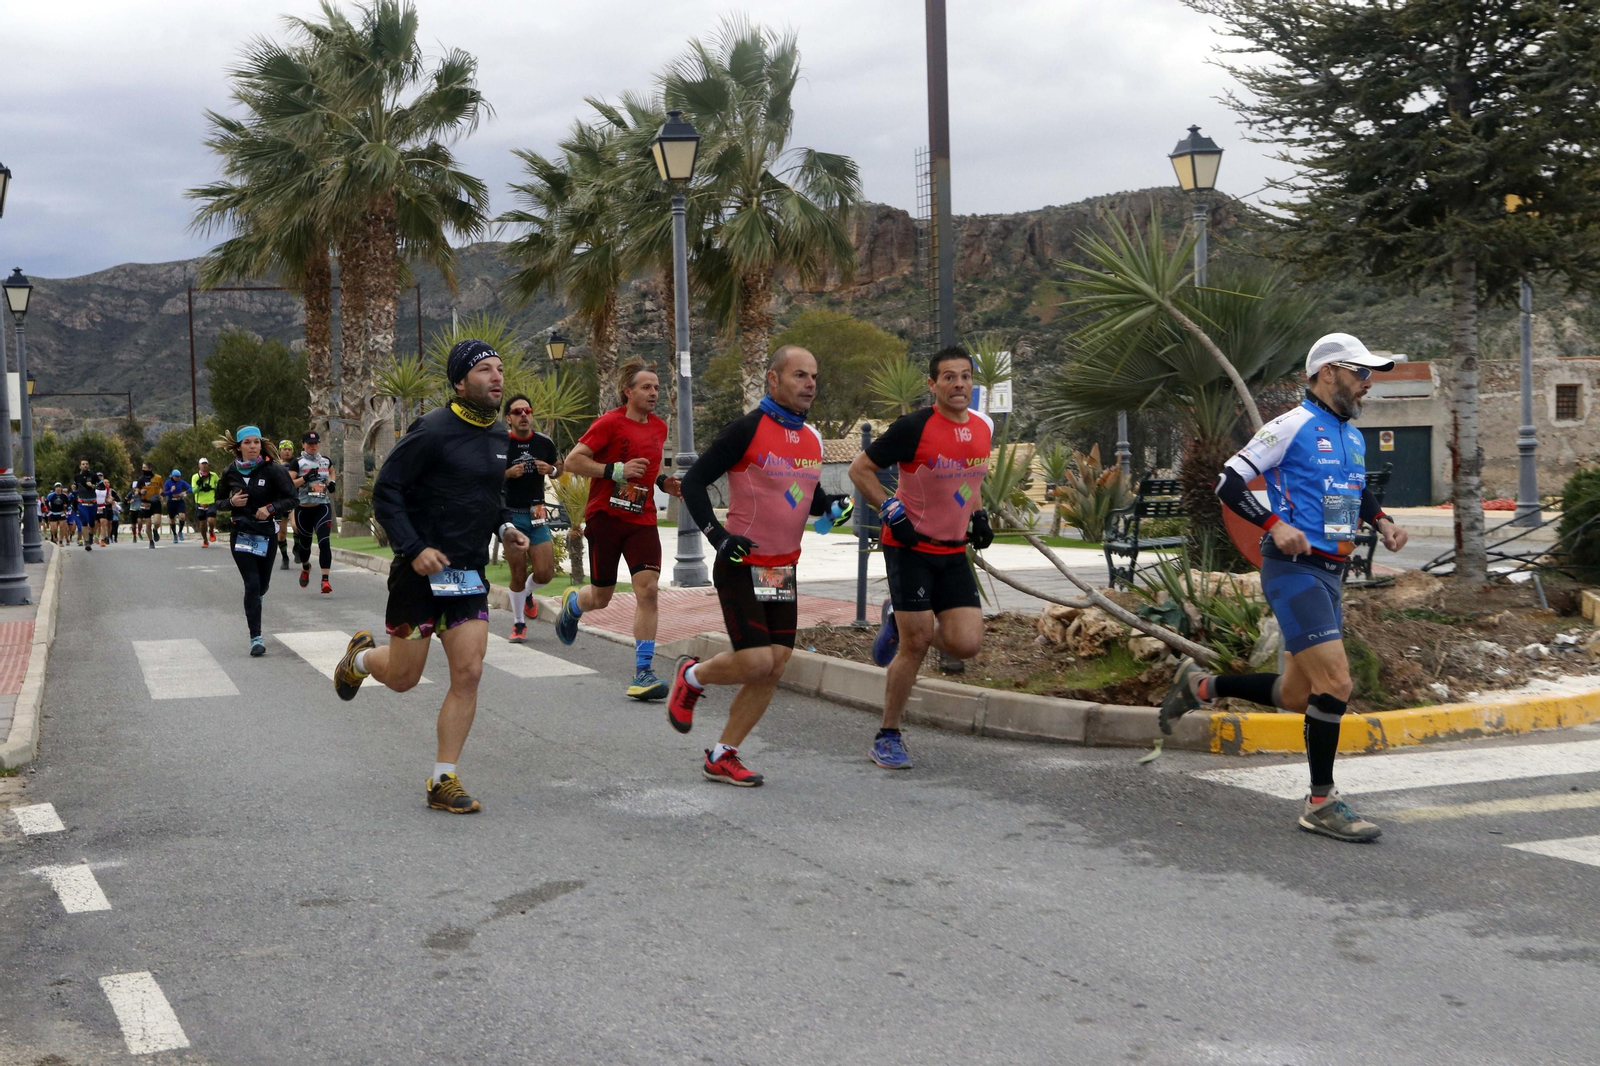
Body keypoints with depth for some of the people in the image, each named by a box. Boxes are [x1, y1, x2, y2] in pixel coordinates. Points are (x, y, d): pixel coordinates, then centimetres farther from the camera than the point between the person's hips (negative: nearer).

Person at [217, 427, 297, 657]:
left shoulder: (272, 470, -7)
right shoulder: (230, 473, 1)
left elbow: (290, 499, -7)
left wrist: (271, 508, -24)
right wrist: (231, 502, -10)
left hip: (266, 534, 0)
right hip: (241, 534, 0)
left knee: (262, 584, 12)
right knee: (252, 583, -12)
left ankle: (252, 605, 50)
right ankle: (256, 638, -9)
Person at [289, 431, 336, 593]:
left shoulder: (326, 461, 9)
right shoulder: (298, 463, -2)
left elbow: (331, 471, 32)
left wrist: (331, 482, 12)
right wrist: (305, 478, -22)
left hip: (323, 507, 1)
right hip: (303, 508, -1)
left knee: (324, 541, -16)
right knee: (304, 543, 13)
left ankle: (325, 579, -21)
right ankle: (305, 568, 46)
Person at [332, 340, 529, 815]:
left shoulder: (498, 434, 8)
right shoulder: (433, 431, -14)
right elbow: (385, 491, -12)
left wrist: (505, 526, 6)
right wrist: (414, 548, -21)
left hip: (469, 575, 6)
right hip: (422, 571, -6)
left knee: (468, 674, -3)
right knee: (402, 677, 6)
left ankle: (443, 781, 6)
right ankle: (361, 656, 42)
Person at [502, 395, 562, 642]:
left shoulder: (544, 443, 2)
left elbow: (560, 467, 18)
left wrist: (551, 470, -5)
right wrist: (507, 473, -19)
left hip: (537, 515, 3)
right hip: (510, 516, -3)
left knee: (545, 573, -3)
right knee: (518, 574, 0)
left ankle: (527, 594, 33)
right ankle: (518, 624, 20)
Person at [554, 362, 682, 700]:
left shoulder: (659, 428, 11)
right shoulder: (610, 423, -9)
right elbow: (573, 460, -13)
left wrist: (663, 482, 10)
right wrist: (616, 471, -20)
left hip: (642, 520, 4)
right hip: (605, 516, -4)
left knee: (648, 589, -12)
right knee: (601, 597, 6)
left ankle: (643, 672, -8)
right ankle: (572, 603, 45)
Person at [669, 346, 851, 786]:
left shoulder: (812, 439, 10)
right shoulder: (747, 429, -12)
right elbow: (694, 481, -10)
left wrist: (833, 506, 2)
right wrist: (717, 534, -20)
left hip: (783, 570, 7)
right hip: (741, 566, -7)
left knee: (774, 669, 3)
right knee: (756, 662, -13)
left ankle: (722, 756, 15)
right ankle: (692, 676, 18)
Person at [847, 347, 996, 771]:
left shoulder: (983, 428, 5)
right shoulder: (914, 427, -15)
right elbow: (860, 469, -9)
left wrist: (978, 515, 9)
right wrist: (892, 511, -17)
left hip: (954, 550, 6)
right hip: (910, 547, -6)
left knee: (966, 644, -6)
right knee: (915, 645, -8)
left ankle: (900, 623, 24)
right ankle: (888, 737, 10)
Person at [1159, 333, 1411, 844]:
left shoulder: (1354, 436, 16)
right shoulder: (1292, 425, -9)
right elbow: (1229, 483, -11)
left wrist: (1382, 521, 14)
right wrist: (1276, 525, -22)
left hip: (1330, 574, 9)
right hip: (1293, 571, -9)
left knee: (1297, 695, 11)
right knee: (1336, 682, -14)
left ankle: (1199, 685, 31)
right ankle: (1321, 803, -3)